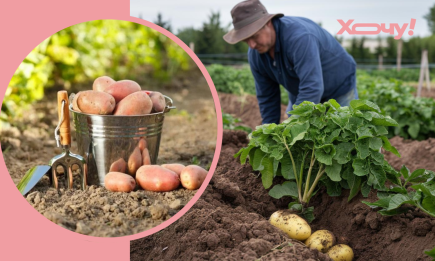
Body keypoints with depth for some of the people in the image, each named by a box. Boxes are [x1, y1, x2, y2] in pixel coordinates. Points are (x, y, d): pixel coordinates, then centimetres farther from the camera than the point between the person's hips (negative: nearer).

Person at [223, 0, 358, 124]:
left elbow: (312, 88, -43)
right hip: (300, 95, 6)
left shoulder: (300, 36, -38)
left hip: (340, 90, -6)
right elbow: (267, 97, -4)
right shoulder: (255, 54, -14)